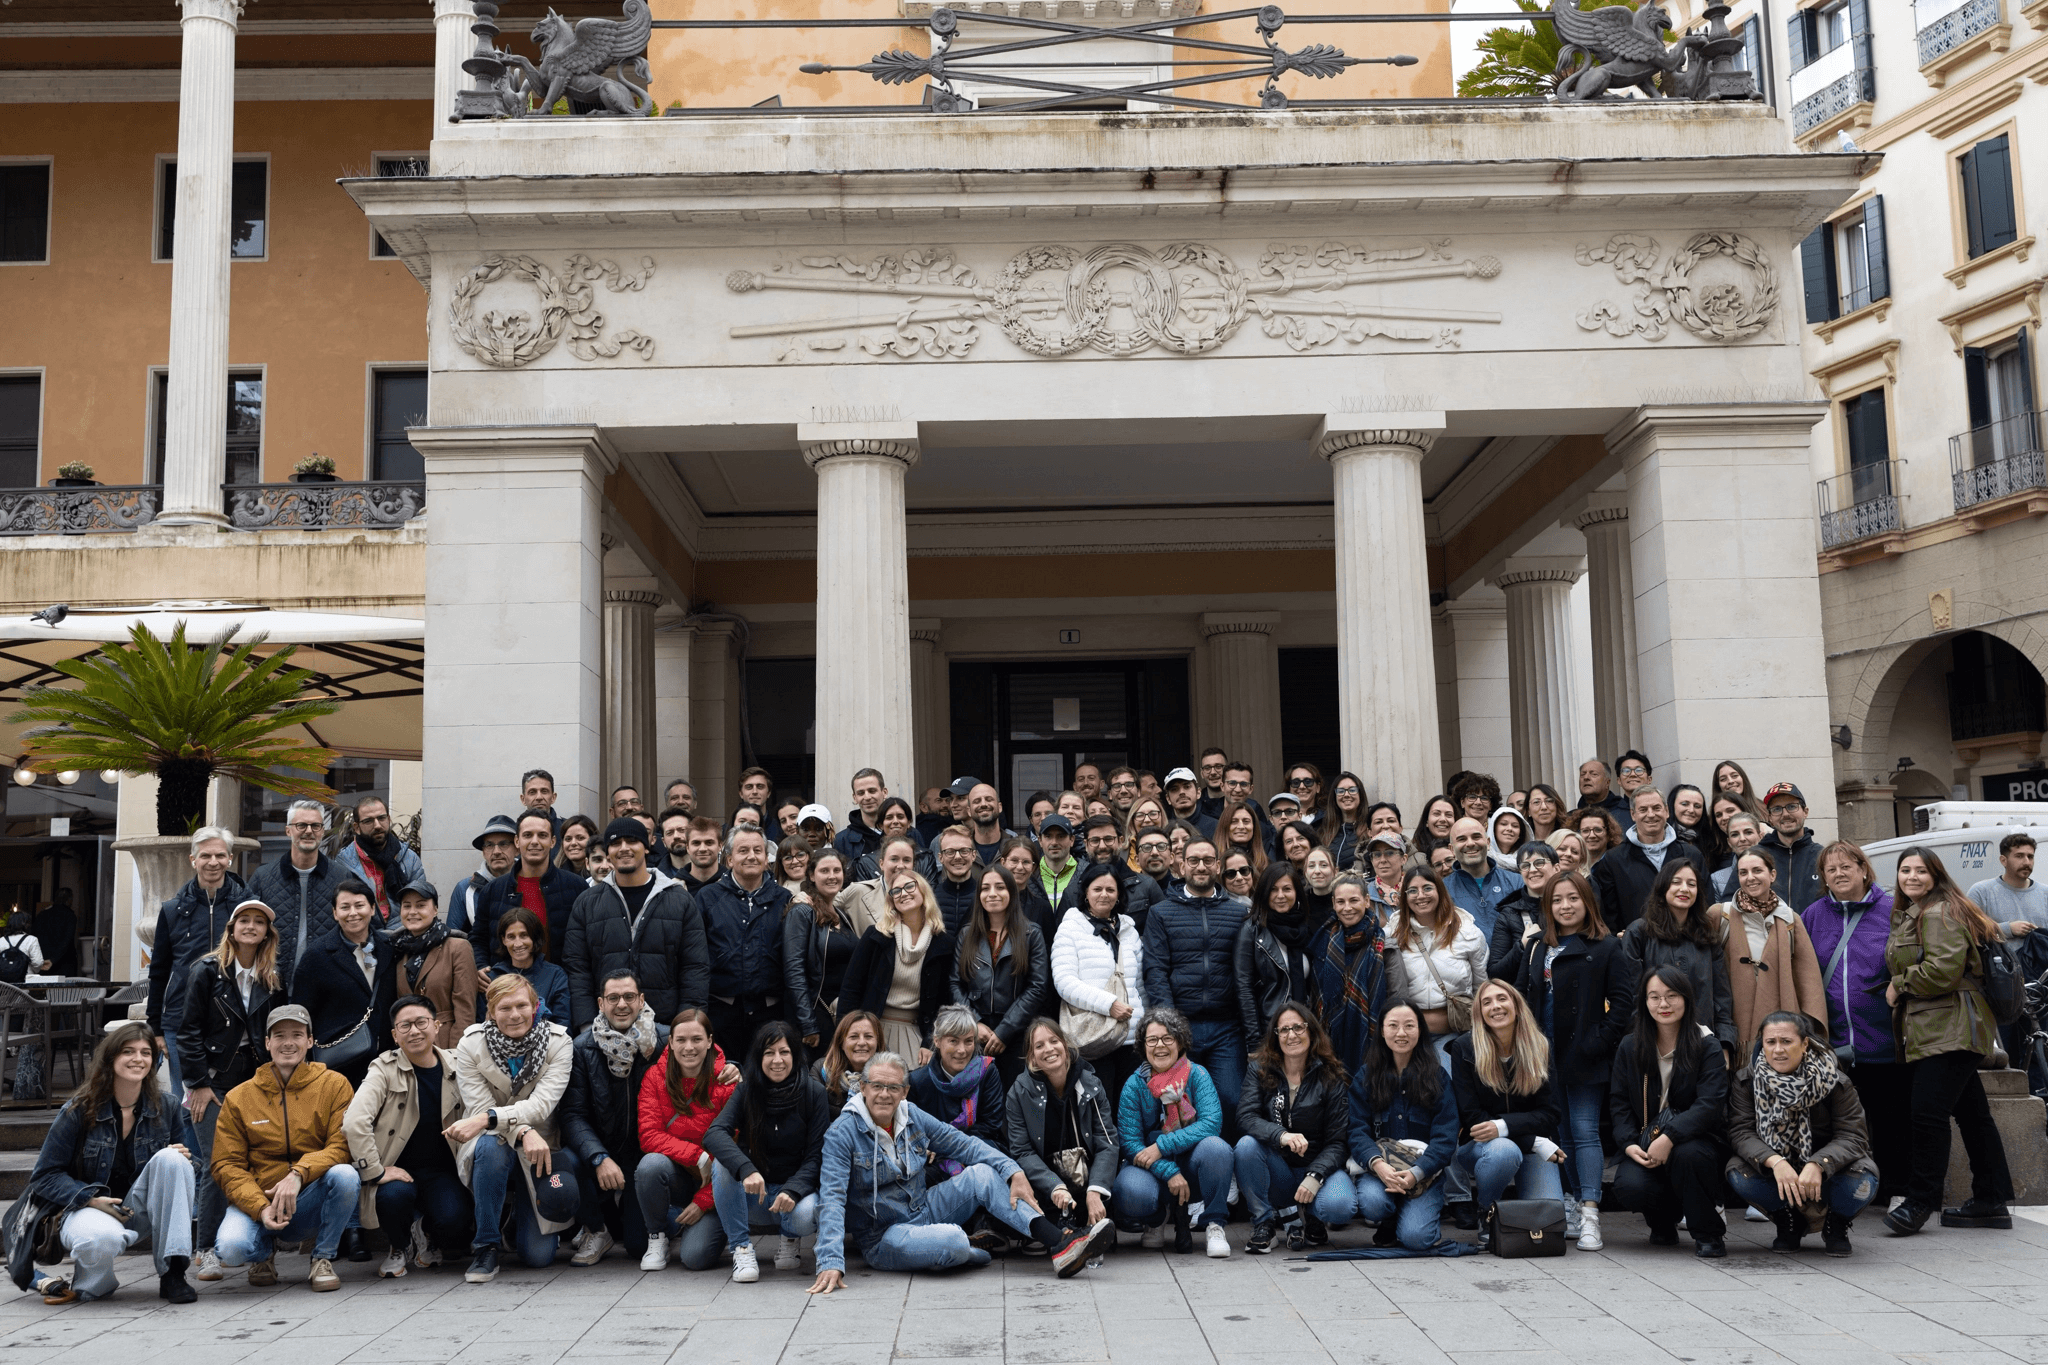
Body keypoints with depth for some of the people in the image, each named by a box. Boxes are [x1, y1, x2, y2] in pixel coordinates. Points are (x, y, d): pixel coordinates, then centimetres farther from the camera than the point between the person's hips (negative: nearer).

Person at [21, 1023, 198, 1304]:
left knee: (172, 1158, -27)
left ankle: (172, 1273, -24)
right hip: (87, 1209, -3)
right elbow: (44, 1176, -6)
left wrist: (180, 1157, -13)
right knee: (101, 1239, -41)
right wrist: (91, 1199, -21)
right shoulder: (78, 1111, -7)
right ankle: (85, 1284, -2)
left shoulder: (164, 1107, 1)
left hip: (140, 1211, 4)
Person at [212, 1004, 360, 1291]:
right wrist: (261, 1208, -17)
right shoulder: (238, 1098, 5)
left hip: (312, 1204, 0)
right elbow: (227, 1165, 1)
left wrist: (299, 1174, -27)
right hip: (257, 1201, 1)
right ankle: (265, 1251, 9)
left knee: (345, 1175, -33)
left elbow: (343, 1147, -8)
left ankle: (323, 1259, -7)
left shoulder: (334, 1085, 1)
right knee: (231, 1248, -31)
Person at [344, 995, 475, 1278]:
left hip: (442, 1170, 1)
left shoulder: (456, 1066, 2)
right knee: (394, 1195, -36)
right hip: (398, 1169, -1)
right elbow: (354, 1122, -18)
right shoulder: (384, 1069, -6)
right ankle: (400, 1246, 2)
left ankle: (427, 1234, 14)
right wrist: (376, 1171, -22)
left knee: (453, 1223, -27)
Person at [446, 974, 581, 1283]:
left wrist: (487, 1119, -35)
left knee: (538, 1254, -11)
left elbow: (541, 1104, -20)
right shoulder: (470, 1045, -9)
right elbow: (479, 1107, -16)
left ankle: (521, 1216, 27)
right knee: (491, 1145, -39)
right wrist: (523, 1133, -34)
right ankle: (485, 1248, -21)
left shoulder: (557, 1042, -10)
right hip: (495, 1146, 0)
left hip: (540, 1150, 0)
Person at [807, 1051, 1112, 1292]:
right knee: (952, 1241, -34)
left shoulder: (912, 1117, 0)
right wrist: (831, 1262, -37)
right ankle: (966, 1252, 4)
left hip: (923, 1211, 6)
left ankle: (1059, 1242, -20)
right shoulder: (842, 1134, -17)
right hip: (883, 1237, -6)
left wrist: (1014, 1172, -11)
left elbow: (963, 1144, 4)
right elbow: (832, 1199, -24)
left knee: (981, 1174, -12)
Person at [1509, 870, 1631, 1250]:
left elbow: (1622, 1001, -9)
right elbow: (1522, 997, 16)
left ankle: (1589, 1217, -9)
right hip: (1545, 1058, 5)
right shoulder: (1535, 948, 13)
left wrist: (1599, 1043, -15)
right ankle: (1570, 1209, 21)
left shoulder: (1606, 948, -4)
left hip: (1584, 1059, -5)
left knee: (1585, 1131, -7)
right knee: (1560, 1134, 12)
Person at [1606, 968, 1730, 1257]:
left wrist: (1669, 1138, -28)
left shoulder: (1706, 1047, -4)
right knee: (1630, 1187, -28)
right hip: (1644, 1146, 3)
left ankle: (1708, 1234, -11)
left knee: (1688, 1155, -38)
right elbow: (1618, 1103, 7)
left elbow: (1709, 1104, -15)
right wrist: (1629, 1144, -12)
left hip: (1695, 1138, -2)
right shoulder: (1629, 1048, 7)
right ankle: (1663, 1222, 12)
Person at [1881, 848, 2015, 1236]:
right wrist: (1900, 988, 13)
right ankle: (1991, 1201, 17)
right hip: (1934, 1030, 11)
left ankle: (1920, 1201, -7)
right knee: (1971, 1113, 12)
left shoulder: (1940, 913, -11)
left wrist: (1899, 984, -10)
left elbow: (1945, 968, -22)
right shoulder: (1909, 914, 22)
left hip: (1950, 1028, -11)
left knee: (1929, 1113, -12)